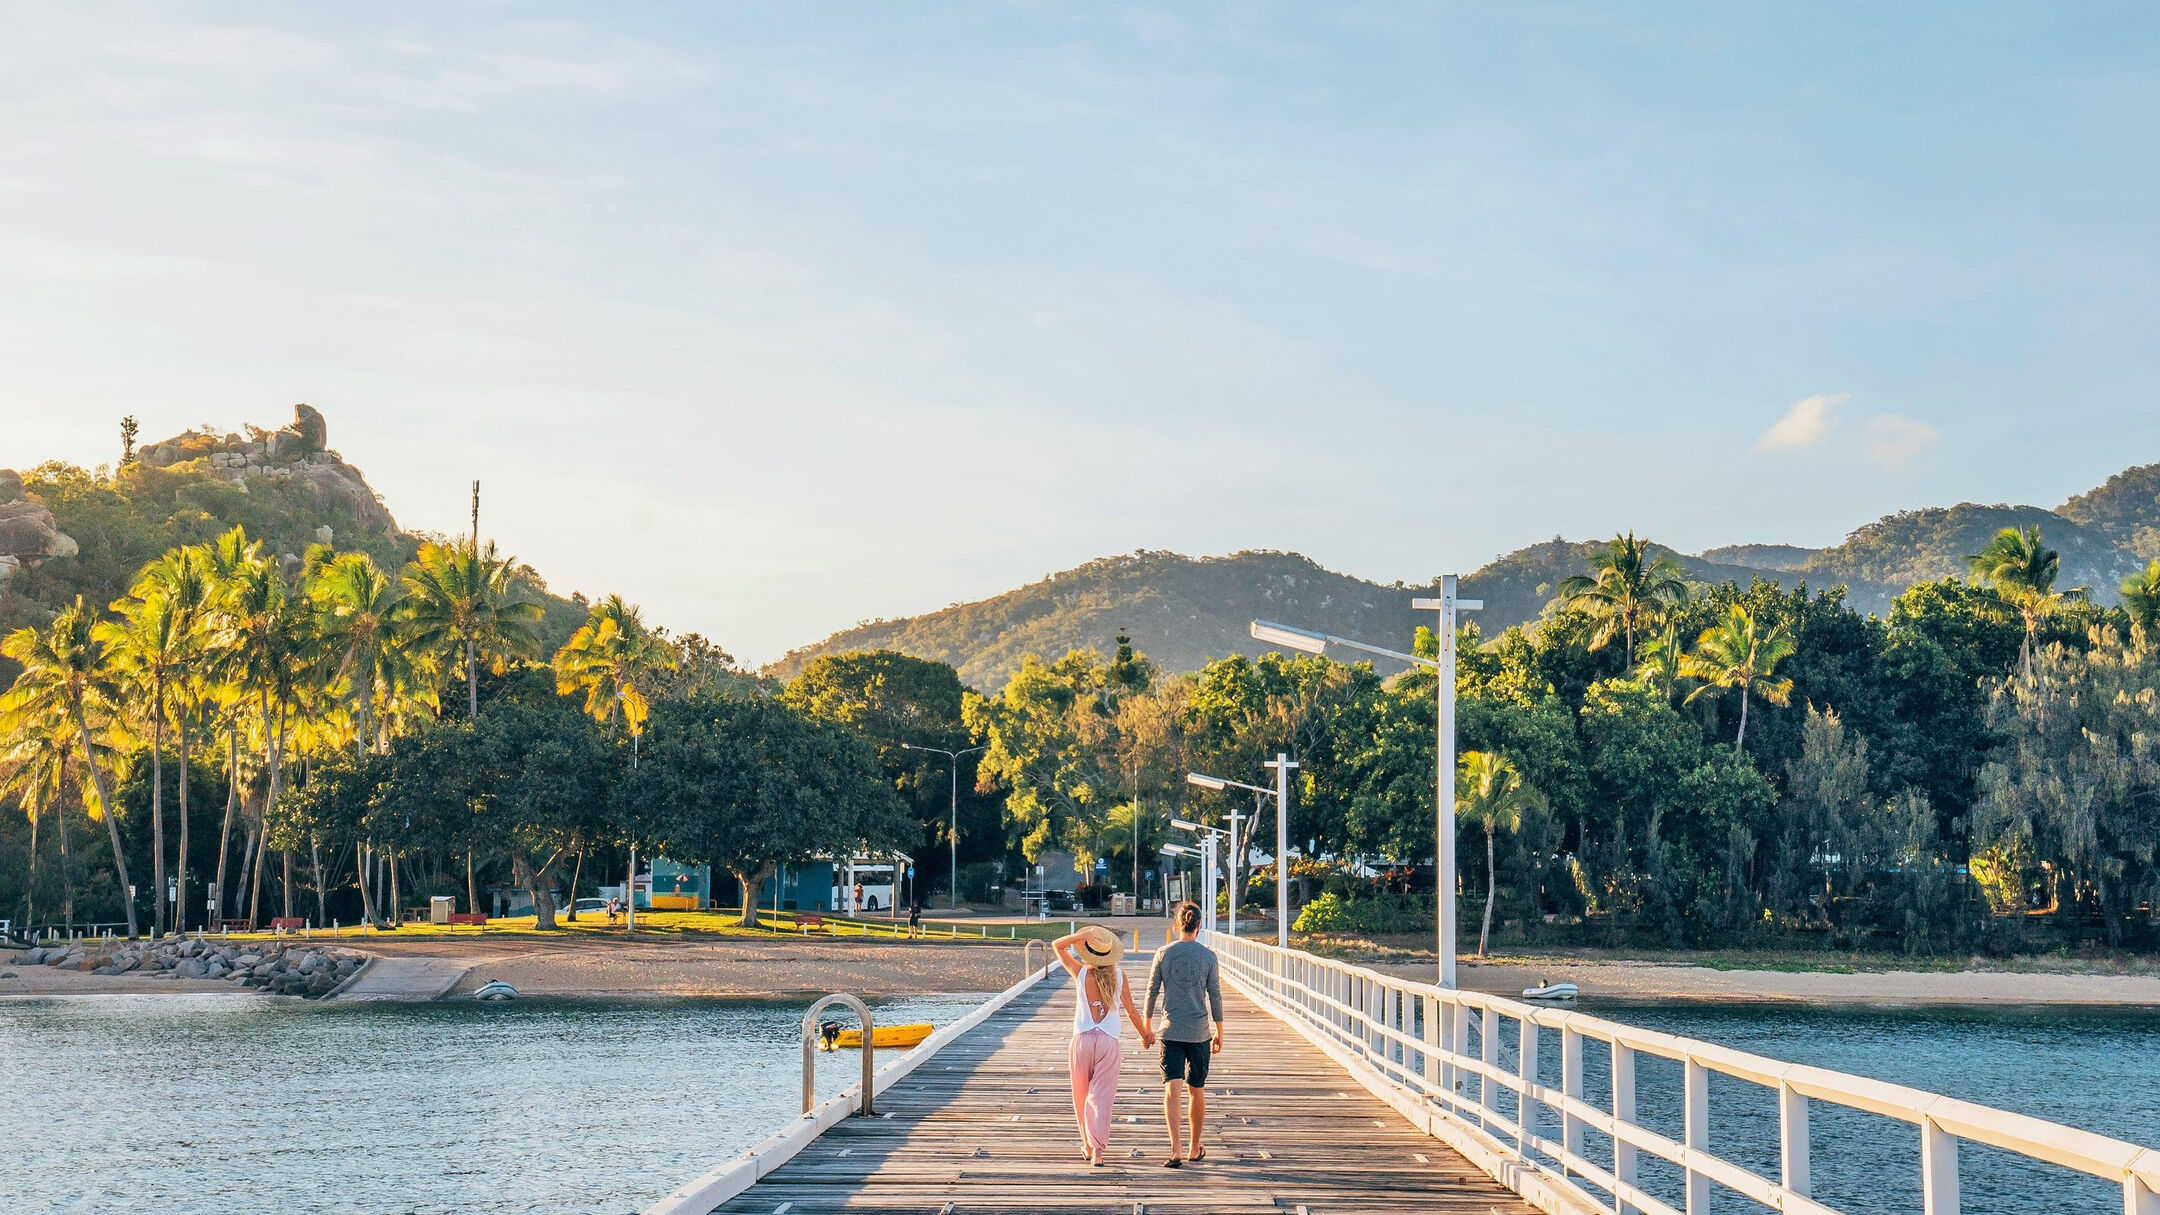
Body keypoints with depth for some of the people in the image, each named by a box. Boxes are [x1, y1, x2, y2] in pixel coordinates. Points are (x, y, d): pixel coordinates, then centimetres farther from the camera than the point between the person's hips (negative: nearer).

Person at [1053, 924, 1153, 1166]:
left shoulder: (1081, 973, -5)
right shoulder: (1119, 976, -2)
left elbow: (1056, 945, 5)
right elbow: (1131, 1011, 3)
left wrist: (1080, 936, -10)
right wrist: (1144, 1034, 18)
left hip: (1083, 1038, 0)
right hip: (1109, 1041, 1)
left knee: (1082, 1094, 15)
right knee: (1101, 1097, -1)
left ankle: (1088, 1145, 23)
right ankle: (1097, 1150, -13)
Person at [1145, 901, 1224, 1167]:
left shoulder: (1164, 954, -1)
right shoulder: (1208, 956, -2)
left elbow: (1152, 992, 2)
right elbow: (1215, 996, 0)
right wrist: (1219, 1033, 9)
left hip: (1171, 1031, -1)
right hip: (1199, 1032, 1)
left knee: (1172, 1090, -7)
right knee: (1197, 1091, 14)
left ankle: (1175, 1149, -23)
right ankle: (1195, 1149, 25)